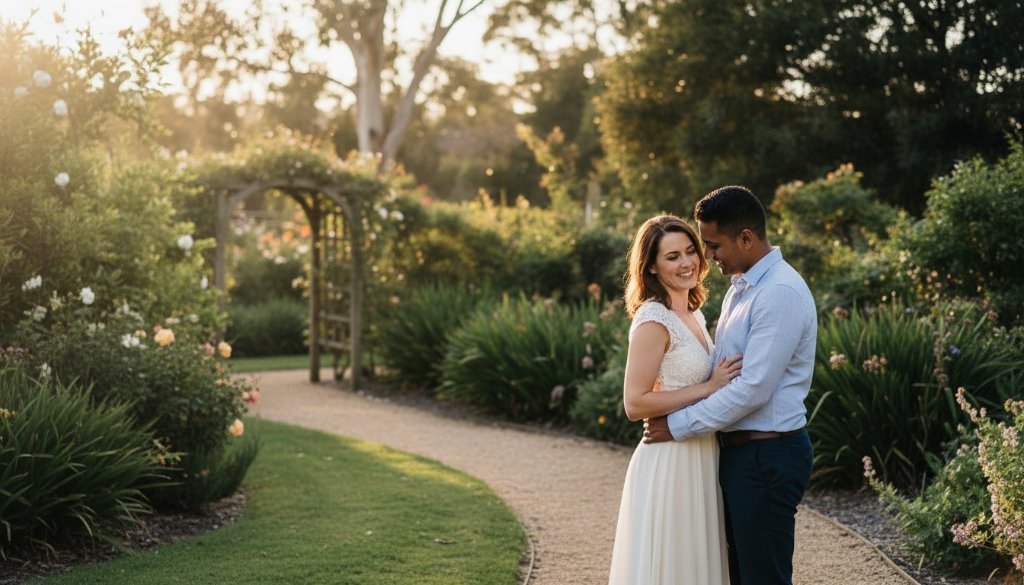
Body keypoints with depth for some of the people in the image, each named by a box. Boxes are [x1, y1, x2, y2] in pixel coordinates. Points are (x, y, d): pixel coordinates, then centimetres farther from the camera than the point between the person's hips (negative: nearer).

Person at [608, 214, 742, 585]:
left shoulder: (693, 314, 11)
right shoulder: (654, 319, -16)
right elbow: (635, 403, -20)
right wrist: (708, 388, -19)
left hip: (699, 459, 9)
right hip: (669, 462, -9)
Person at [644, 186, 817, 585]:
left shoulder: (781, 293, -19)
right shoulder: (740, 287, 12)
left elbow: (753, 388, -23)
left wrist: (679, 426, -16)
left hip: (768, 457, -10)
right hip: (739, 451, 10)